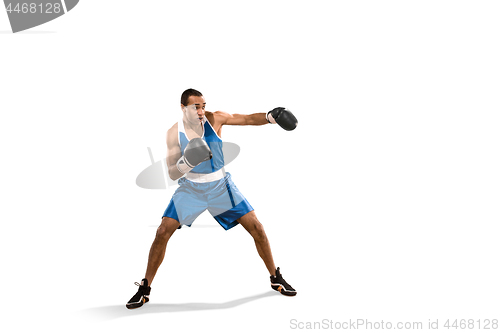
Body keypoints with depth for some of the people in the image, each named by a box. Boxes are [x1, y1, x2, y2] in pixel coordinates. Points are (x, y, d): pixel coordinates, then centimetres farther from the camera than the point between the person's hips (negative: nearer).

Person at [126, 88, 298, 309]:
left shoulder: (215, 119, -11)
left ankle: (276, 279, 16)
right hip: (190, 189, -1)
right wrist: (187, 162, -35)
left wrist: (271, 116, -37)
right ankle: (144, 289, 4)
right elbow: (172, 174, -14)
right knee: (163, 232, -12)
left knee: (256, 228, -4)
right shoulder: (174, 133, -12)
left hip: (221, 186, 1)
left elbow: (249, 119, -17)